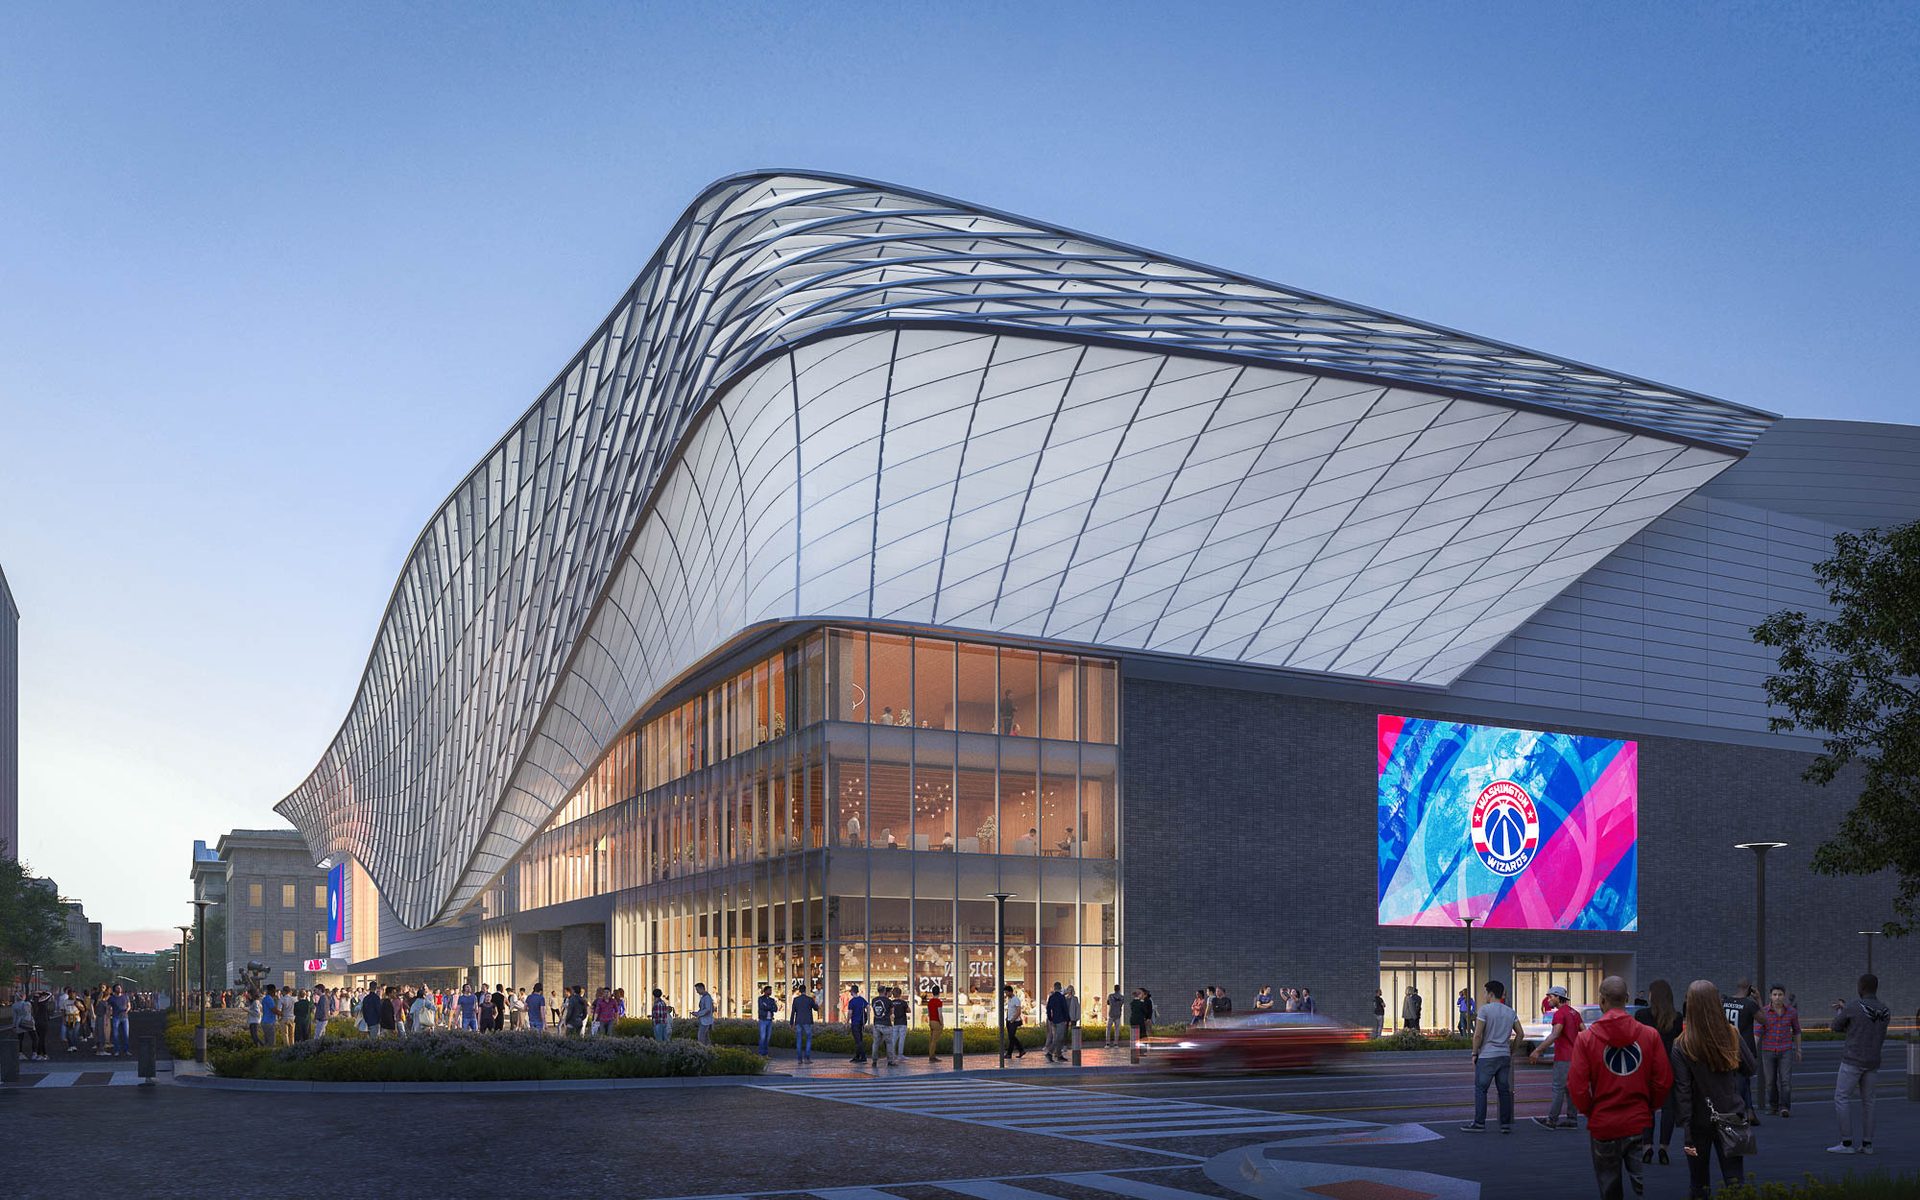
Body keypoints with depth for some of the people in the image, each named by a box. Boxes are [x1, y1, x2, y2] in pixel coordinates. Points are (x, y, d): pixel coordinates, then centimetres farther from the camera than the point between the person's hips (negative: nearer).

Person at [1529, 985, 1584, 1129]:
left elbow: (1554, 1035, -27)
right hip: (1573, 1056, 9)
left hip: (1563, 1058, -9)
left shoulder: (1560, 1013, -16)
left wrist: (1538, 1050, -31)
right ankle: (1571, 1119, 13)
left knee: (1558, 1088, -6)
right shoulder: (1574, 1012, 13)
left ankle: (1551, 1120, -4)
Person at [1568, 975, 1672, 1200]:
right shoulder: (1650, 1035, -6)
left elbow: (1577, 1087, -10)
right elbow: (1664, 1080, -3)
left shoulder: (1586, 1038, -10)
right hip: (1640, 1123, 1)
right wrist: (1650, 1107, 14)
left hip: (1603, 1125, -1)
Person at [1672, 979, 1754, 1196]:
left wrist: (1687, 1133, -13)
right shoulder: (1732, 1036, -8)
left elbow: (1682, 1090, -16)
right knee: (1734, 1180, 8)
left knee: (1698, 1185, 12)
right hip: (1731, 1117, 2)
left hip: (1699, 1120, -2)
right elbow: (1749, 1069, 7)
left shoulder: (1682, 1046, -14)